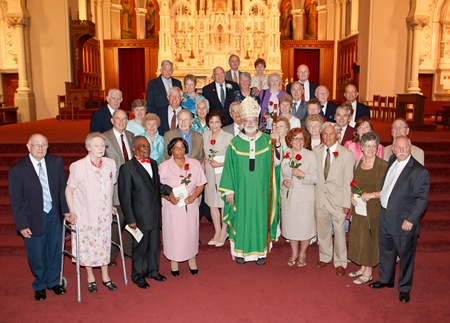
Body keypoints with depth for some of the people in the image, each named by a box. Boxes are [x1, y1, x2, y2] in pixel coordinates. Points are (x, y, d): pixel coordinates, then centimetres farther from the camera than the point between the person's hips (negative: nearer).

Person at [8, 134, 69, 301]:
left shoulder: (56, 162, -5)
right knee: (37, 255, 11)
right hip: (34, 219, -3)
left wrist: (65, 209, -1)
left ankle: (53, 281, 39)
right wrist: (22, 225, -10)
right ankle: (40, 285, 36)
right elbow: (16, 201, -9)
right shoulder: (17, 170, -13)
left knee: (55, 251, 16)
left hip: (55, 215, 3)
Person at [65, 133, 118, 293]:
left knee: (104, 244, 12)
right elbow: (69, 190, -6)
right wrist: (72, 212, -8)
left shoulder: (110, 163, -6)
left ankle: (105, 276, 32)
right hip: (85, 214, -3)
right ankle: (90, 277, 33)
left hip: (104, 214, 3)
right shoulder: (78, 166, -17)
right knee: (87, 246, 10)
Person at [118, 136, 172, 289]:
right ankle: (138, 276, 28)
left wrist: (170, 190, 5)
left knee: (154, 244, 18)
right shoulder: (127, 168, -13)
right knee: (140, 246, 8)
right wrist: (130, 219, -14)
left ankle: (152, 270, 38)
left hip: (155, 214, 6)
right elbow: (125, 196, -13)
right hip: (140, 216, -6)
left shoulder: (153, 163, 9)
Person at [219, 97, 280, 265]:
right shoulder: (235, 143, 0)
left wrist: (278, 146, -20)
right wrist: (228, 190, -3)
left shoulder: (266, 140, 2)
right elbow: (229, 168, 0)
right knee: (241, 217, 5)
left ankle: (260, 251, 20)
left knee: (260, 217, 6)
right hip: (241, 189, -1)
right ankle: (241, 251, 20)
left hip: (260, 189, 1)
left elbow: (275, 163, -3)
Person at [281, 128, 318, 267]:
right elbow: (280, 174, 15)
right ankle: (294, 252, 30)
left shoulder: (311, 155, -5)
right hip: (288, 196, 3)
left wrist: (302, 174, -23)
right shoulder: (285, 155, 5)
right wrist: (283, 181, -6)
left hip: (305, 198, -3)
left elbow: (316, 178, -9)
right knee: (290, 225, 10)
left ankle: (302, 253, 25)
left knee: (304, 226, 3)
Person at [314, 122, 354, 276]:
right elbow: (315, 174, 8)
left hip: (337, 199, -3)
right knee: (322, 229, 15)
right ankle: (325, 256, 36)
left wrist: (346, 203, -10)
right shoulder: (316, 150, 2)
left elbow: (348, 181, -8)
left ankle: (340, 263, 21)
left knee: (339, 231, 4)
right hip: (320, 197, 4)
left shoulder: (347, 154, -9)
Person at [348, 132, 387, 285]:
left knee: (370, 238, 4)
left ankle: (368, 272, 19)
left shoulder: (383, 166, -14)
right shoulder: (358, 163, 5)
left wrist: (372, 195, -22)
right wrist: (352, 195, -2)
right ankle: (363, 267, 31)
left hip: (374, 208, -6)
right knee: (359, 237, 14)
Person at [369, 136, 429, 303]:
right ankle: (386, 279, 40)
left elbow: (422, 198, -17)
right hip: (385, 217, 7)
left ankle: (404, 288, 27)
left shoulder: (419, 171, -17)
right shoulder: (392, 161, 5)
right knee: (386, 250, 21)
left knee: (405, 255, 9)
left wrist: (410, 219, -20)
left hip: (404, 222, -7)